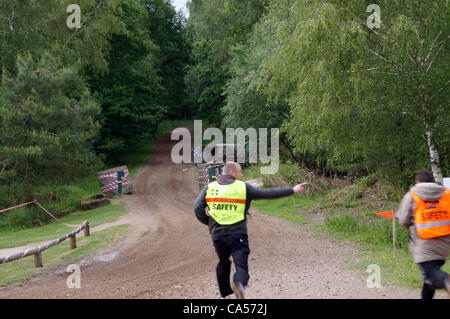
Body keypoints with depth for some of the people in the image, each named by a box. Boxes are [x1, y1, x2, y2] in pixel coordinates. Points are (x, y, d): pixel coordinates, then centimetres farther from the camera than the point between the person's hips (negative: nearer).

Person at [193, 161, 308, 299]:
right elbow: (267, 193, 3)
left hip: (218, 234, 3)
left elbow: (198, 208, 0)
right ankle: (239, 283, -35)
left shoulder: (209, 188, 8)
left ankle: (224, 294, 31)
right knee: (241, 265, -4)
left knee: (223, 264, 22)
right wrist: (292, 190, 9)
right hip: (238, 234, -3)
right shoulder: (243, 187, 2)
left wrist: (208, 222, 15)